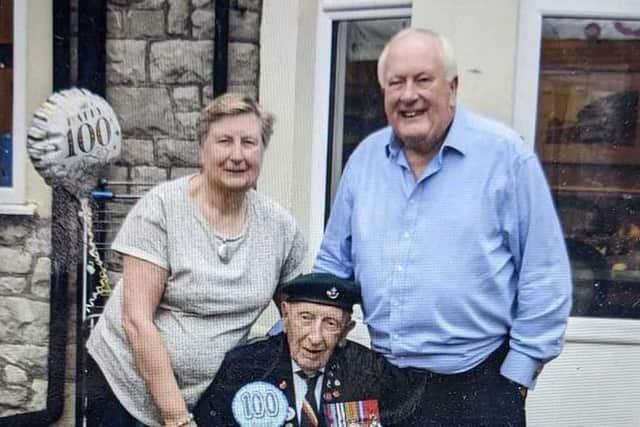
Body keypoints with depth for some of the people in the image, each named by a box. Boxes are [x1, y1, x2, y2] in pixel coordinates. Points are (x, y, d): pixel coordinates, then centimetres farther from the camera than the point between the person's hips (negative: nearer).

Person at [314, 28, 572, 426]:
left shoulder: (505, 154, -10)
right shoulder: (366, 158, 3)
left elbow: (544, 277, -7)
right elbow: (334, 262, 11)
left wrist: (518, 373, -6)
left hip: (477, 382, -4)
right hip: (382, 380, 5)